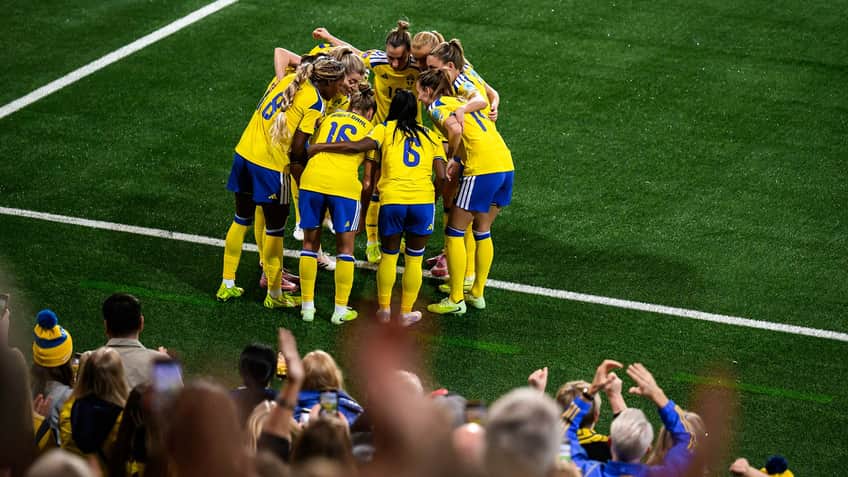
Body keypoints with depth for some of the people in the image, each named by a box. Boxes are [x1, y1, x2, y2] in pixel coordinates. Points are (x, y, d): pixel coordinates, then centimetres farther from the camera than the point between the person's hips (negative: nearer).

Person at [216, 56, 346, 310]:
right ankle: (274, 294, 18)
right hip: (271, 166, -7)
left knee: (241, 220, 20)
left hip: (244, 153, 7)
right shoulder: (316, 103, -12)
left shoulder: (287, 80, 9)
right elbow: (297, 147, -16)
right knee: (274, 229, 7)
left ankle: (227, 285, 28)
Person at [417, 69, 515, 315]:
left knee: (455, 232, 4)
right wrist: (459, 160, 8)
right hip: (506, 164, 8)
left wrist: (452, 159, -7)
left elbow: (455, 130, -22)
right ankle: (477, 294, 27)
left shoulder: (437, 106, -1)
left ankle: (456, 300, 6)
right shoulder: (459, 102, 25)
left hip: (482, 170, -8)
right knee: (483, 232, 21)